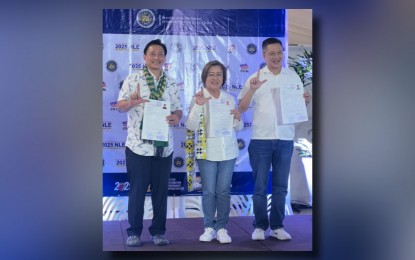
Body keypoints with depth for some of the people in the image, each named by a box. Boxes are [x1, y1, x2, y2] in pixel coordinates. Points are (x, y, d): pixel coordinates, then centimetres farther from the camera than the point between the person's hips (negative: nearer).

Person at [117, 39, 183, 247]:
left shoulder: (171, 83, 11)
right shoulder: (133, 79, -1)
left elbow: (178, 109, 12)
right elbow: (120, 105, -7)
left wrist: (176, 118, -11)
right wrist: (131, 102, -29)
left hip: (164, 146, 4)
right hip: (138, 145, -3)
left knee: (161, 190, 8)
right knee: (137, 190, 3)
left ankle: (158, 231, 20)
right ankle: (134, 232, 15)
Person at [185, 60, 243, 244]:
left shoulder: (230, 99, 9)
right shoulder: (198, 98, -1)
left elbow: (238, 127, 15)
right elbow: (191, 126, -11)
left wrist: (238, 118, -7)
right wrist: (198, 106, -22)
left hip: (228, 151, 3)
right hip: (207, 151, -2)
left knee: (223, 191, 5)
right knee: (208, 191, 1)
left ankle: (222, 228, 14)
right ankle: (209, 227, 13)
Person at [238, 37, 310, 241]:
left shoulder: (293, 77, 7)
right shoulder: (256, 78, 2)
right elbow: (241, 108, -3)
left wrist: (305, 101, -10)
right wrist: (252, 90, -18)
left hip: (285, 139, 2)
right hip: (261, 139, -2)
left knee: (281, 186, 8)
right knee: (260, 186, 3)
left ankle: (277, 226, 18)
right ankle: (260, 226, 14)